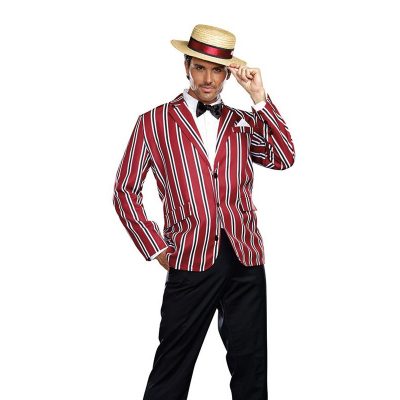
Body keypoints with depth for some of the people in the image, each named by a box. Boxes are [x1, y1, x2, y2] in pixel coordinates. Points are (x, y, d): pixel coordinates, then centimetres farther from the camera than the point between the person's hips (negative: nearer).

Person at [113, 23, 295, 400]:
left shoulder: (245, 123, 14)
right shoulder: (154, 122, 5)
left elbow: (283, 158, -3)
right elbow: (125, 191, 5)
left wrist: (260, 98, -5)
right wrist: (156, 248, -1)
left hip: (246, 260, 3)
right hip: (191, 260, -3)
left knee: (251, 366, 11)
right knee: (172, 369, 3)